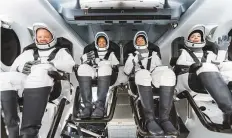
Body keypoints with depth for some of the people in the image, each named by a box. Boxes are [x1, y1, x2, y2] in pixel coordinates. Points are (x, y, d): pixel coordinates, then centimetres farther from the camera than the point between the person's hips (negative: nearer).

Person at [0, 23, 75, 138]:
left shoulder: (61, 51, 27)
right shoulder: (29, 52, 36)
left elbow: (71, 66, 7)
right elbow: (13, 67, 24)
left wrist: (50, 63, -5)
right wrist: (22, 67, 1)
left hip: (44, 85, -3)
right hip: (23, 81, 4)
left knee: (41, 72, -36)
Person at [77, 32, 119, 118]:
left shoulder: (111, 53, 30)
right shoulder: (91, 52, 32)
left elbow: (116, 65, 13)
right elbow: (83, 61, 16)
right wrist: (87, 59, -8)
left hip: (106, 75, -1)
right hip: (91, 74, 1)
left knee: (105, 67, -35)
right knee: (83, 68, -31)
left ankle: (100, 106, -44)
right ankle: (88, 105, -39)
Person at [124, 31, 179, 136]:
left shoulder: (154, 54, 33)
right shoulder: (132, 55, 28)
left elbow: (161, 67, 21)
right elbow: (126, 72, 13)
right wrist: (134, 60, -3)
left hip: (155, 76, 2)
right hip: (141, 78, -1)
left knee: (168, 73, -34)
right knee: (143, 74, -40)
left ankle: (164, 118, -34)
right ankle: (149, 119, -37)